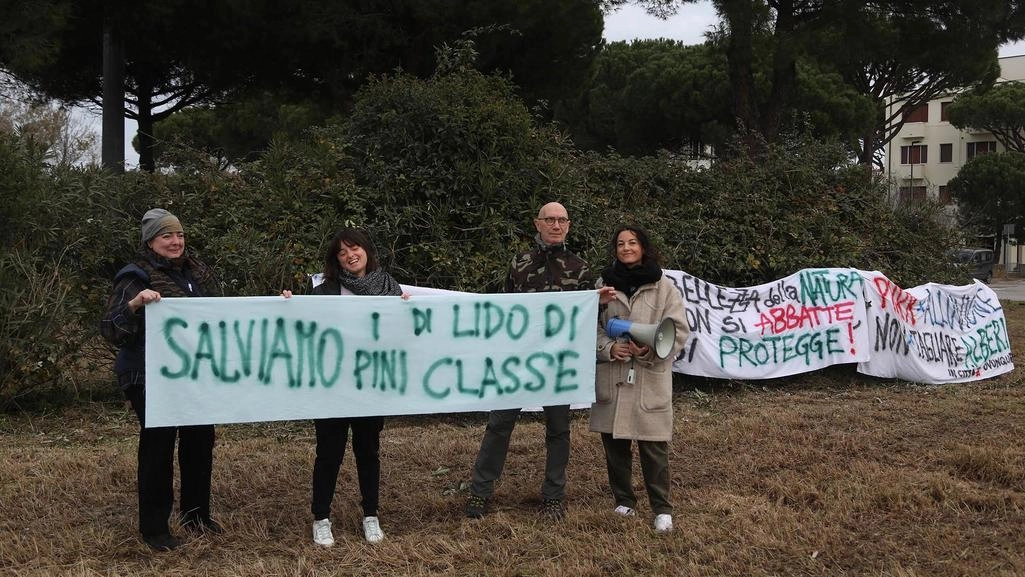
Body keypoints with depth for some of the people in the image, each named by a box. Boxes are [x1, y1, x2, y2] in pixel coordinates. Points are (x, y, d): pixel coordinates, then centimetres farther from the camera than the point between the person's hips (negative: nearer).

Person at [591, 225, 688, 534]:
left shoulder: (664, 287, 0)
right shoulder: (604, 284, 7)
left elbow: (678, 331, -2)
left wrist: (650, 349, -18)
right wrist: (609, 348, -9)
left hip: (651, 379, -3)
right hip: (611, 378, 3)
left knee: (654, 447, -2)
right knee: (614, 444, 10)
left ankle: (662, 509, 9)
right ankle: (624, 501, 26)